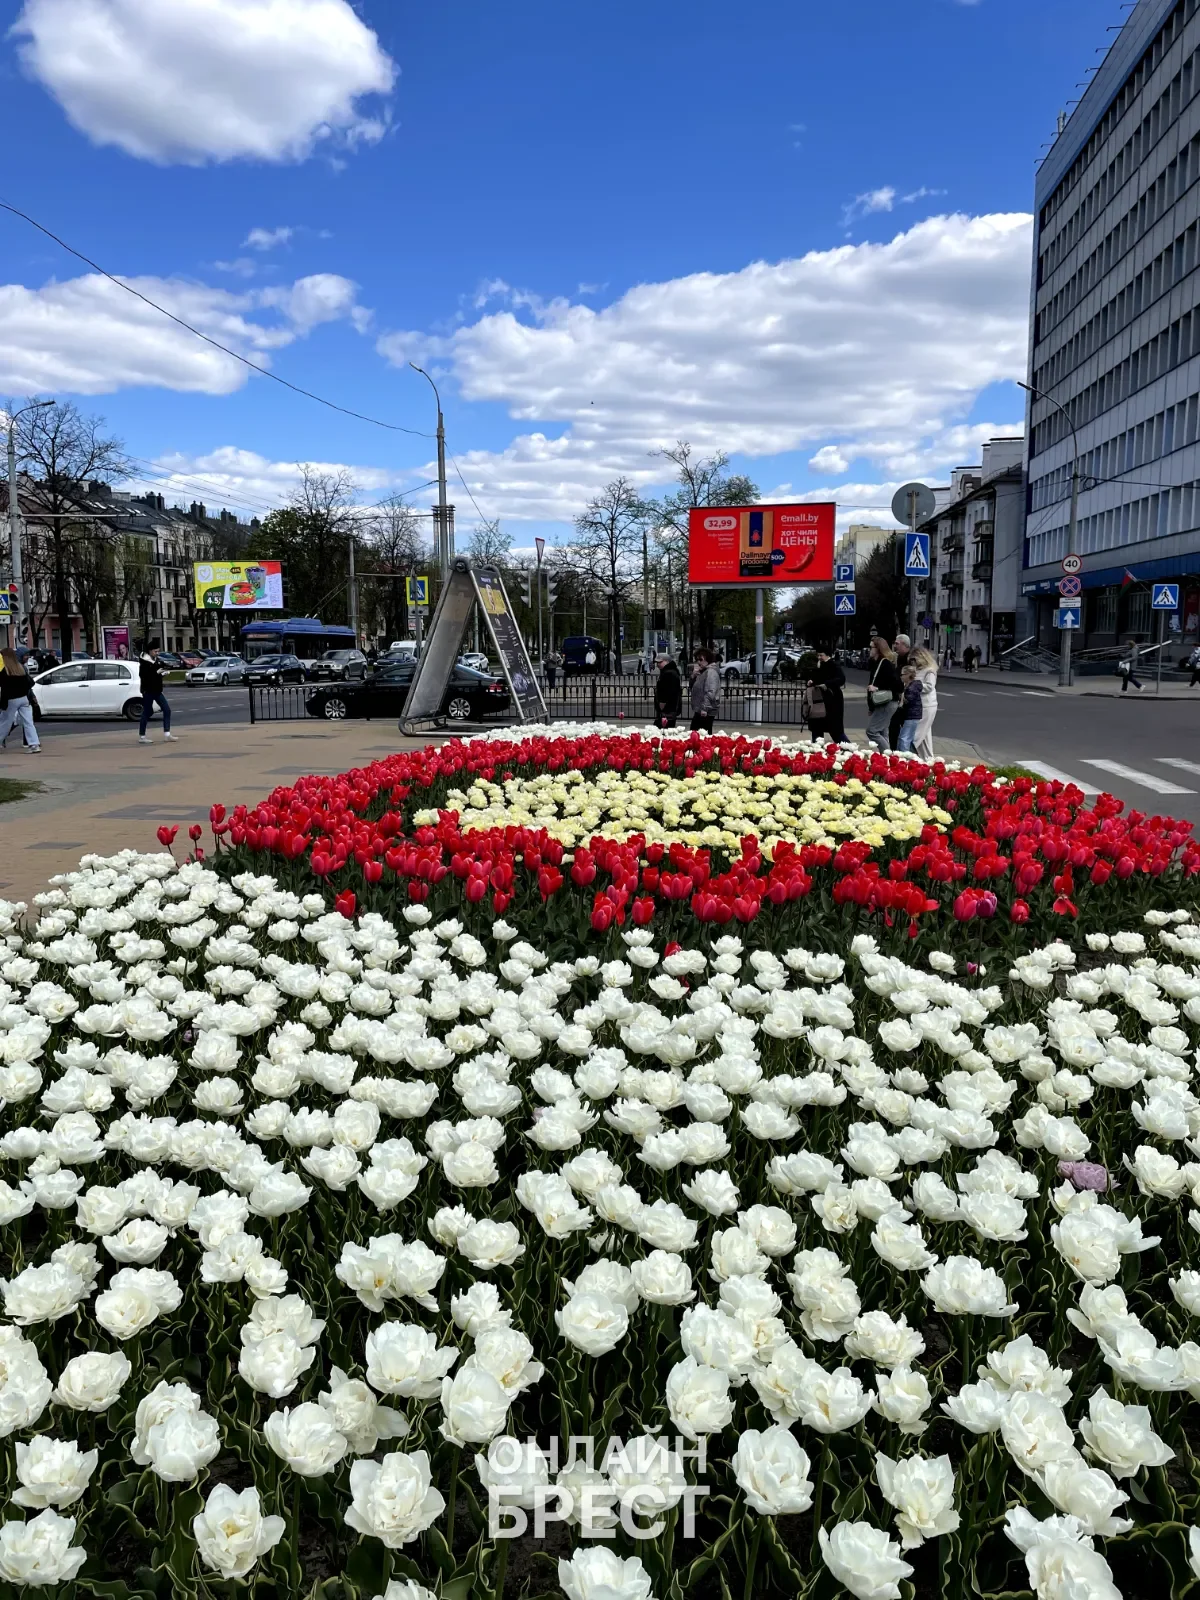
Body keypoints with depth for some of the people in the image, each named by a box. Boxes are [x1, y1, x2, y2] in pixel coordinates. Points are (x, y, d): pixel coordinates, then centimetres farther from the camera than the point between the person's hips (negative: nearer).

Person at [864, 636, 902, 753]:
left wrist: (877, 688, -24)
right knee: (882, 734, 11)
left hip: (886, 704, -10)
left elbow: (898, 685, -21)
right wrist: (871, 706, 21)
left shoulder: (886, 664, -16)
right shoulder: (876, 663, 12)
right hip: (879, 705, 10)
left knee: (871, 731, -12)